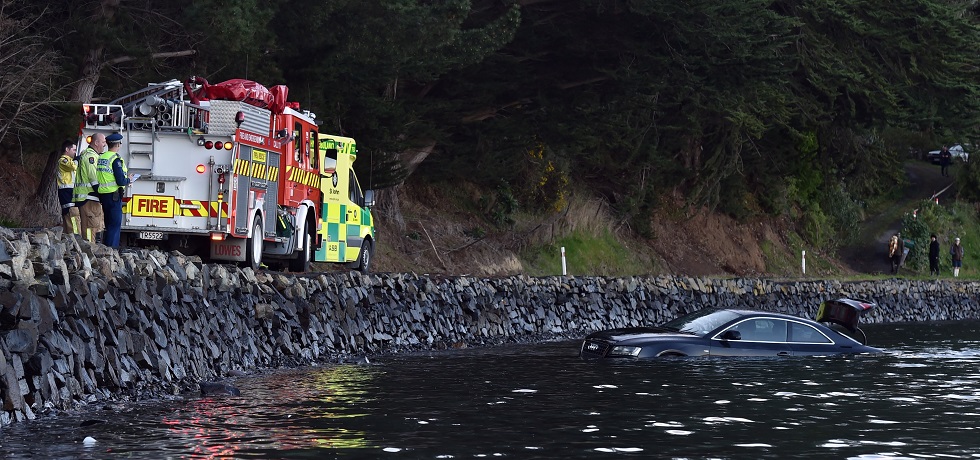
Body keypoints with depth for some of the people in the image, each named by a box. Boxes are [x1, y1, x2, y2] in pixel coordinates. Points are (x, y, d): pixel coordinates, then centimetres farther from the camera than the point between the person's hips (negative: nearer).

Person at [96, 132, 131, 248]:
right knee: (115, 225, -5)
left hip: (101, 195, 8)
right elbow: (121, 181, -19)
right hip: (113, 196, -8)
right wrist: (128, 180, 3)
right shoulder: (116, 160, -14)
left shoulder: (100, 157, 9)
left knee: (109, 224, 16)